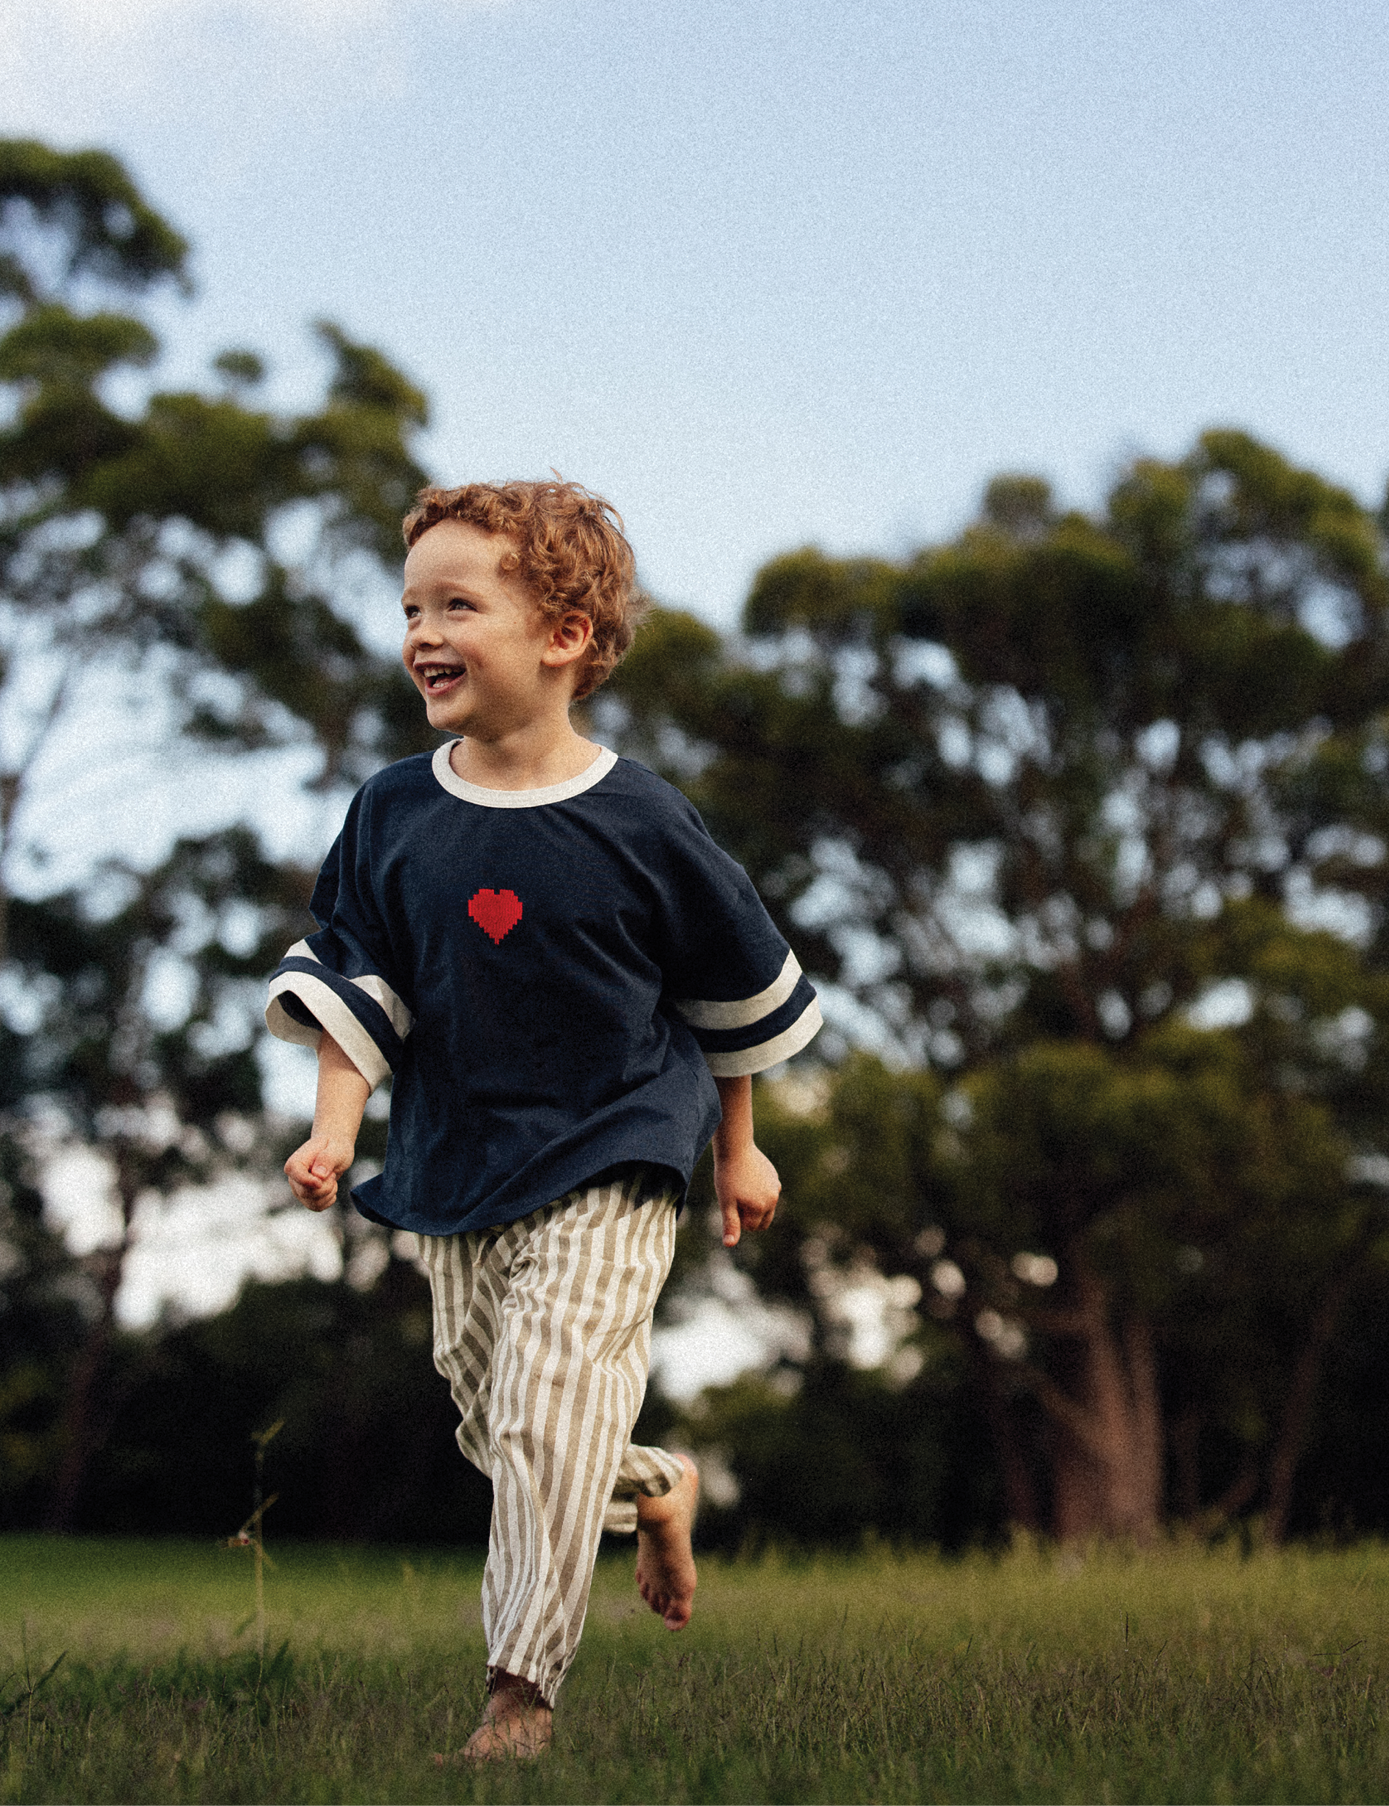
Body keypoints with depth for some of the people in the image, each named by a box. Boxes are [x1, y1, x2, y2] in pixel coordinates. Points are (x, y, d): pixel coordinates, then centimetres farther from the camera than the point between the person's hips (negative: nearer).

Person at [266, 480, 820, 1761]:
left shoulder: (635, 821, -11)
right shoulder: (394, 815, -1)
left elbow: (736, 991, 1)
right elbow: (356, 983, 2)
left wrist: (739, 1150, 9)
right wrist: (336, 1128, -13)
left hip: (609, 1169, -5)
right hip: (455, 1170, 5)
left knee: (549, 1411, -13)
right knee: (489, 1418, 15)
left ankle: (523, 1685, -1)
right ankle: (656, 1490, 43)